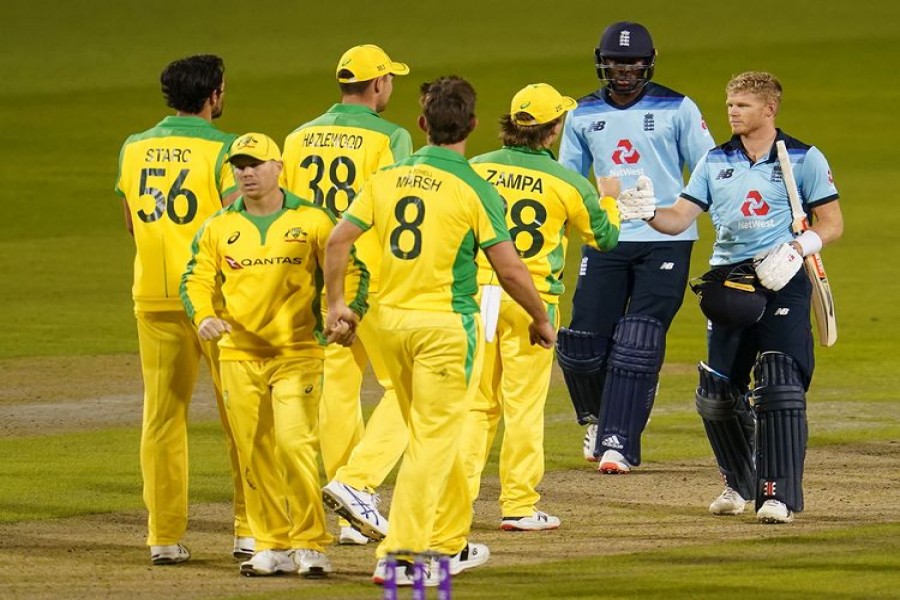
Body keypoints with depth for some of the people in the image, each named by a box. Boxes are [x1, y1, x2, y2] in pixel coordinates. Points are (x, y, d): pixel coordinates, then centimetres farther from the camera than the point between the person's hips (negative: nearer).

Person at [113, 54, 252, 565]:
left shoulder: (133, 150, 8)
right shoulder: (223, 150, -9)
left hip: (153, 297, 4)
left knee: (162, 416, 8)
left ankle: (165, 537, 6)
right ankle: (250, 531, 3)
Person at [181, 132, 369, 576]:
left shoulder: (311, 221, 1)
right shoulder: (218, 228, 9)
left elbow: (350, 271, 3)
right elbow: (197, 280, 7)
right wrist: (204, 317, -14)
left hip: (297, 352, -4)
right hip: (239, 355, 4)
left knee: (295, 442, -15)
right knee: (253, 453, 5)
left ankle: (310, 545, -8)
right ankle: (273, 548, 13)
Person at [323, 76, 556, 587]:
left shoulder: (389, 179, 3)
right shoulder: (474, 189, -11)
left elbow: (338, 241, 0)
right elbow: (510, 269, -11)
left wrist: (336, 303, 11)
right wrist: (541, 319, 3)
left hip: (392, 319, 5)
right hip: (447, 323, -5)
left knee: (432, 435, 19)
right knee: (434, 440, -2)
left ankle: (451, 542, 28)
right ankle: (399, 554, -8)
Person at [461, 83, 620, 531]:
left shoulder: (475, 169, 1)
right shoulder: (565, 183, -4)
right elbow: (605, 236, 9)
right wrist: (610, 200, 28)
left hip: (476, 292, 3)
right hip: (530, 298, -3)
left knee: (477, 402, 10)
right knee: (523, 403, 3)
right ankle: (518, 506, 5)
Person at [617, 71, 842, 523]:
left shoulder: (804, 160, 1)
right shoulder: (715, 162, 12)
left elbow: (832, 223, 1)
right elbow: (680, 217, 4)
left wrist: (796, 249, -17)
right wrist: (647, 213, -17)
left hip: (780, 283, -4)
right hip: (728, 280, 5)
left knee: (779, 385, -16)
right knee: (716, 393, 5)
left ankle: (778, 494, -16)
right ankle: (739, 483, 27)